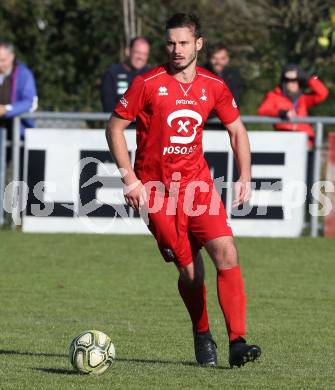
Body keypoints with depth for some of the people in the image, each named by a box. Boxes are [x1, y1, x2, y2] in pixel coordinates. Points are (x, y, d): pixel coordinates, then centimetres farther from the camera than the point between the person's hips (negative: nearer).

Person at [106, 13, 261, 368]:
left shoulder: (214, 86, 4)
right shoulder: (148, 84, -6)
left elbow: (236, 129, 18)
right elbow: (114, 128, -1)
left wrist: (244, 176, 7)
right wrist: (130, 179, -9)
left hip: (198, 183, 2)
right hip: (156, 189, -2)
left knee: (226, 253, -16)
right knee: (191, 270, -3)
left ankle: (237, 343, -18)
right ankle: (202, 336, 22)